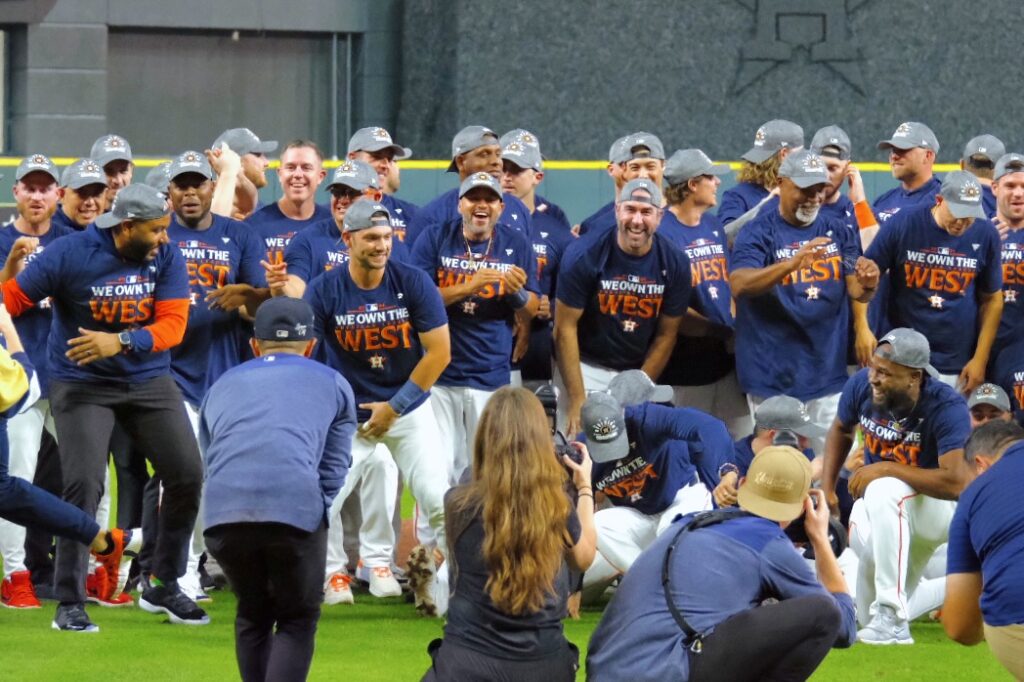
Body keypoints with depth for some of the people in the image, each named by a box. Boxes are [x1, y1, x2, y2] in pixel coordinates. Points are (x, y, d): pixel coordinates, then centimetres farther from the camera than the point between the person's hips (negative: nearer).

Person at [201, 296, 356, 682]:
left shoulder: (222, 386, 32)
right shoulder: (332, 384, 24)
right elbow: (333, 472, 15)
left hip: (222, 514, 3)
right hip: (297, 511, -3)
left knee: (252, 615, 24)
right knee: (297, 621, 14)